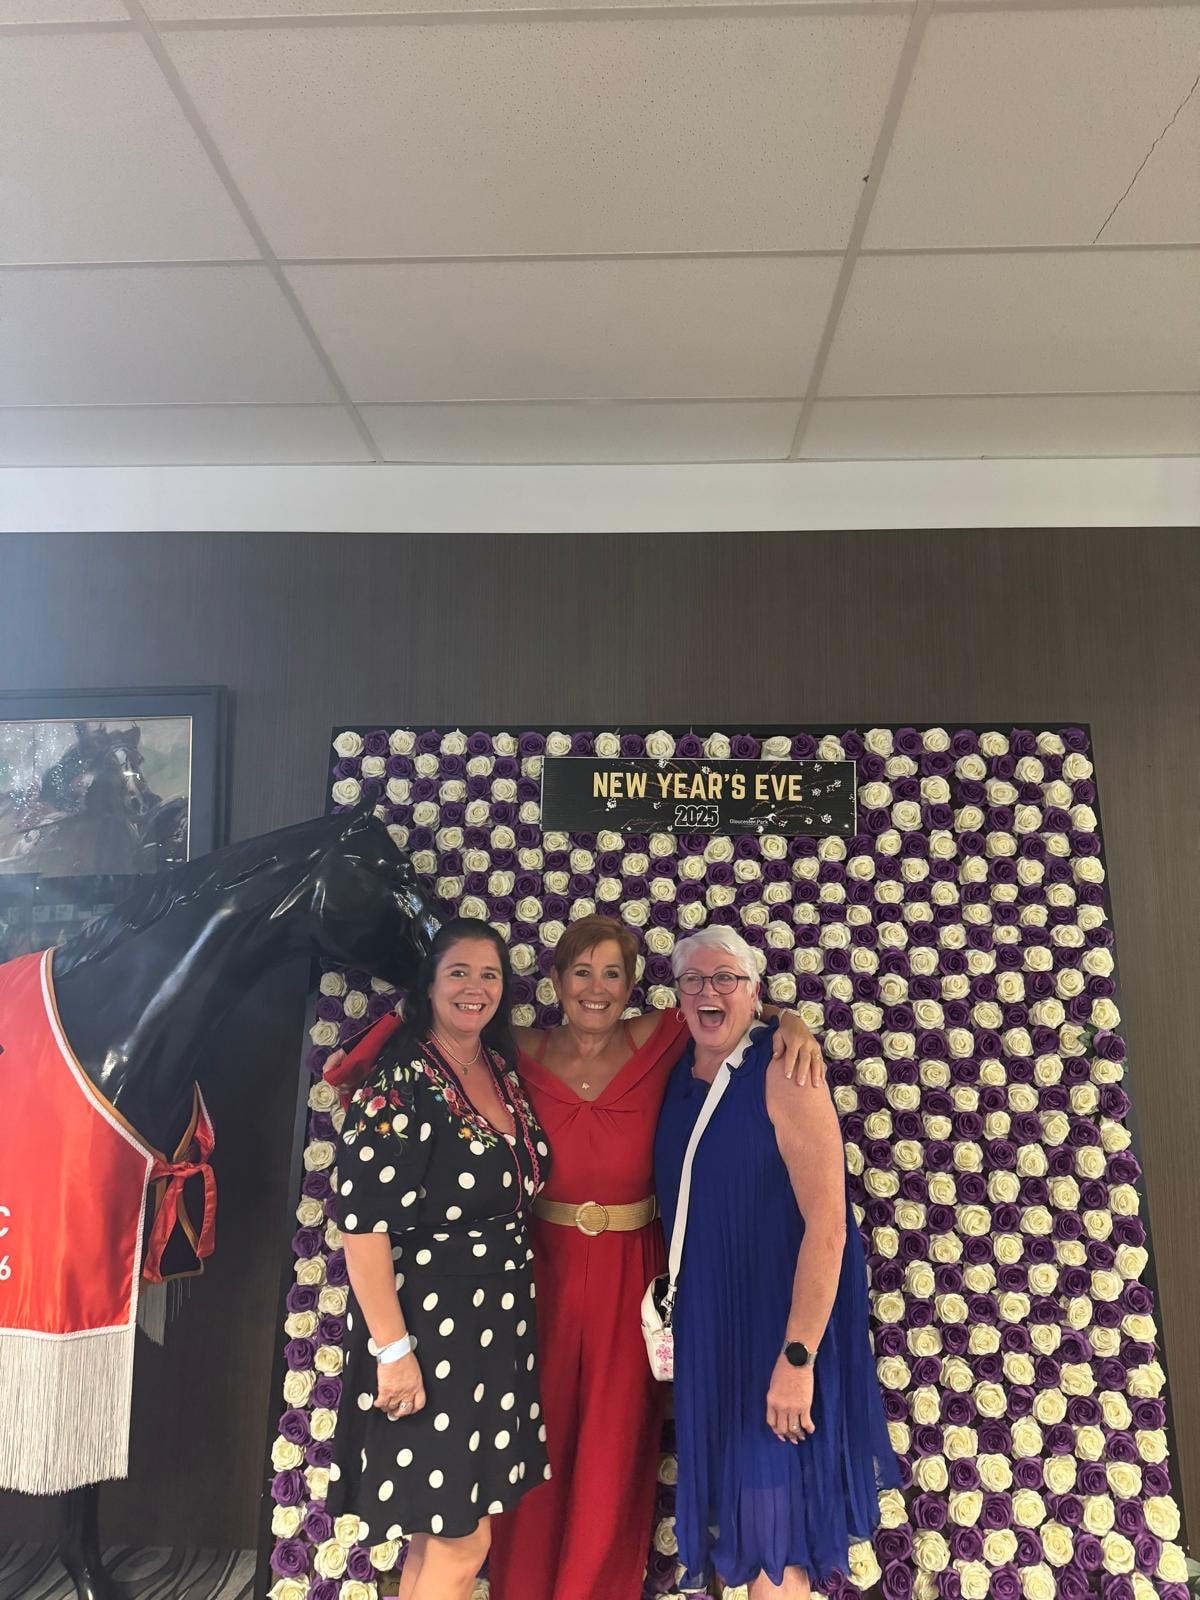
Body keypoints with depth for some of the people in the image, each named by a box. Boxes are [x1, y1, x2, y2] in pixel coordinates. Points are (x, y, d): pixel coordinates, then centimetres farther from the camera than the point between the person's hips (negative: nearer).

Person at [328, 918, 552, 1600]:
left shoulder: (505, 1073, 5)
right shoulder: (399, 1083, -16)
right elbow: (364, 1223, -19)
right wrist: (392, 1349, -19)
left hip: (500, 1326, 7)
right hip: (430, 1330, -7)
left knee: (442, 1532, 18)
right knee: (462, 1542, 6)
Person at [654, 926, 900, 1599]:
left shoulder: (780, 1071, -18)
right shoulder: (679, 1077, 2)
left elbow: (828, 1222, -22)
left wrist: (797, 1358, -23)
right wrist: (668, 1309, 5)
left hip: (777, 1313, -6)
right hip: (705, 1318, 6)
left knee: (771, 1507, 6)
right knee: (724, 1487, 19)